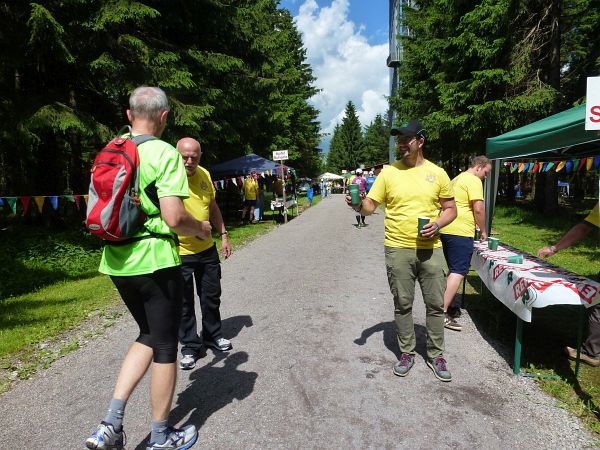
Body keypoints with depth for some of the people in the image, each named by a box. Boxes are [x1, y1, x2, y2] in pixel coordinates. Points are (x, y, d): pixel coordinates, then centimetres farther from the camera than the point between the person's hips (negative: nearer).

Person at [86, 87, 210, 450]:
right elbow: (174, 218, -22)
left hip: (117, 261, 7)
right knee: (165, 347, 9)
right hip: (155, 261, -7)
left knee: (149, 336, 23)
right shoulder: (164, 152, -13)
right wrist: (201, 228, -3)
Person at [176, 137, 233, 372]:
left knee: (211, 295, 18)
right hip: (179, 252, -5)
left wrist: (223, 235, 14)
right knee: (184, 302, 7)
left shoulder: (205, 174, 2)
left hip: (207, 249, 6)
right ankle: (190, 347, 25)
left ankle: (212, 335, 38)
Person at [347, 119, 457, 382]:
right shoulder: (388, 172, 1)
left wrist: (438, 224, -11)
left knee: (435, 304, 9)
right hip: (397, 250, 0)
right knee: (402, 305, 10)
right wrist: (358, 204, -23)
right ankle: (406, 353, 28)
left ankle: (435, 355, 27)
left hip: (430, 249, 1)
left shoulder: (437, 173, 2)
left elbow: (450, 209, 8)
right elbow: (370, 206, -1)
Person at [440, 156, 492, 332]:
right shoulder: (474, 180, -7)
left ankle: (446, 305, 23)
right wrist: (483, 231, -1)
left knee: (453, 270, 18)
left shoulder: (457, 179, 22)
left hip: (447, 230, 10)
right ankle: (442, 313, -14)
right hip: (460, 232, -10)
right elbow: (479, 209, -14)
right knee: (459, 272, -10)